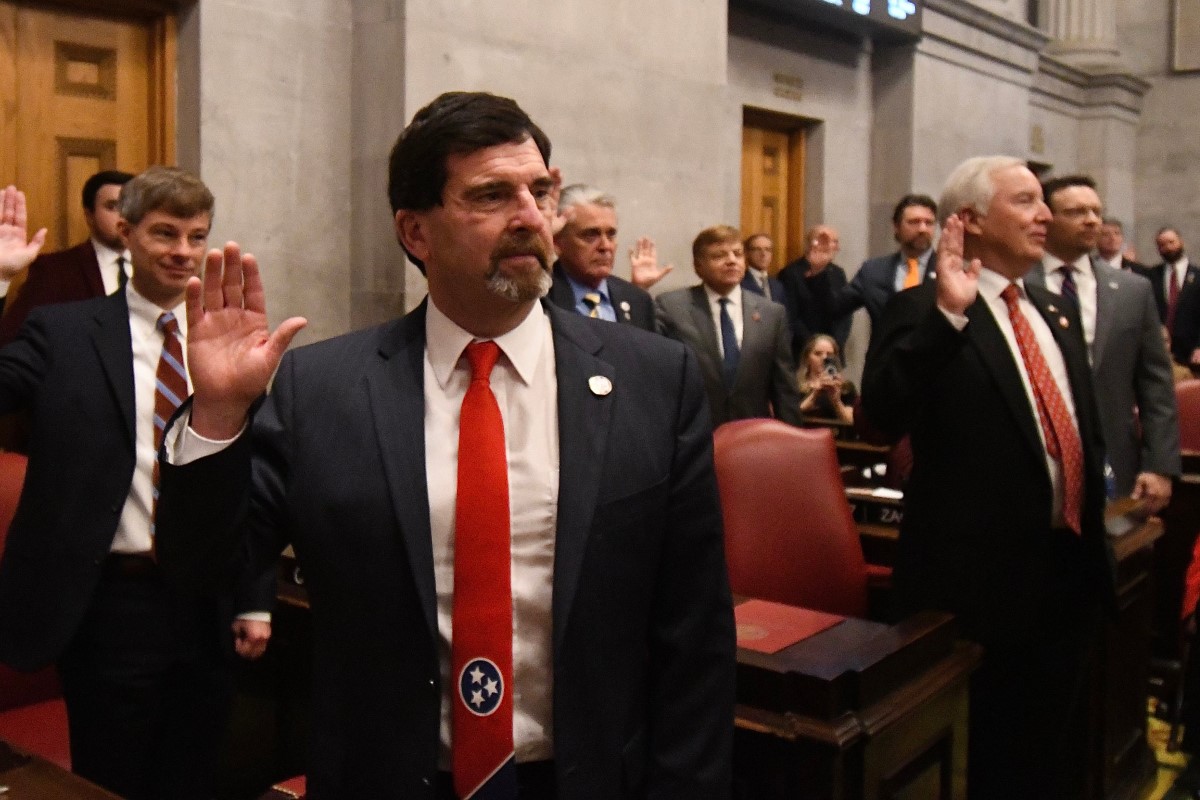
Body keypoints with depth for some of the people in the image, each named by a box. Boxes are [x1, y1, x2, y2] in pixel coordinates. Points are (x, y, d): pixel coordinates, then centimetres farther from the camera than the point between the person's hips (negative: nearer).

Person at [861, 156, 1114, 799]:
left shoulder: (1056, 313, 13)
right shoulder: (923, 311, -11)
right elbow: (882, 415, -28)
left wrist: (1093, 533, 20)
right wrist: (947, 312, -32)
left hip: (1071, 564, 7)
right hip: (985, 573, -7)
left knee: (1056, 745, 22)